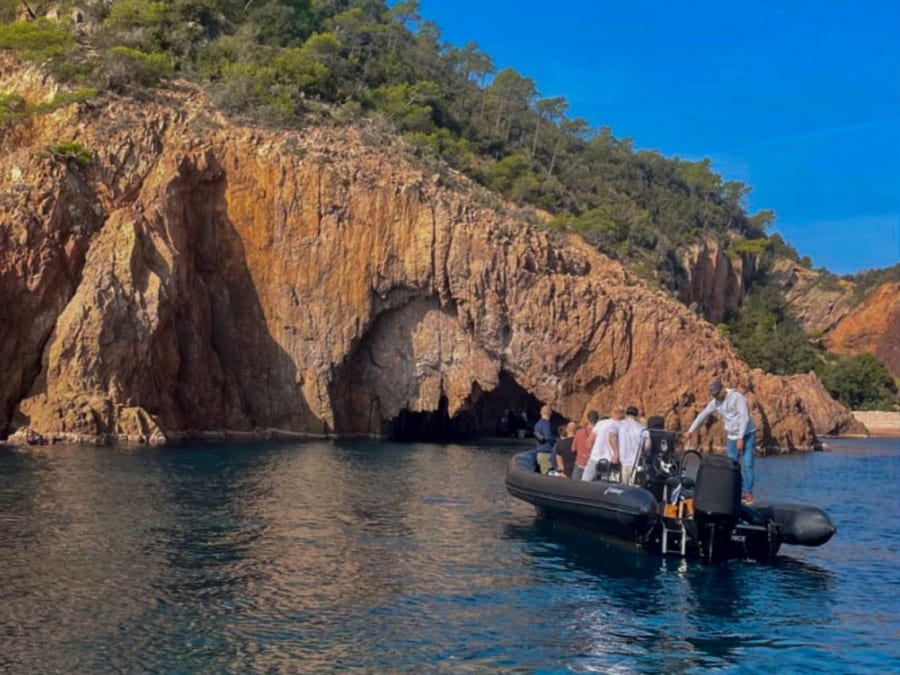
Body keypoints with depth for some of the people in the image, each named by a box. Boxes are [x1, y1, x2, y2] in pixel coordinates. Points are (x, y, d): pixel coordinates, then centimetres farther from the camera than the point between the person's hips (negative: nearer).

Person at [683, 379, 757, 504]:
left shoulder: (737, 397, -17)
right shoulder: (715, 402, 2)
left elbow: (744, 418, -22)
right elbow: (702, 415, 9)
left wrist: (741, 438, -26)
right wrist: (690, 431, 8)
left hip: (746, 436, -6)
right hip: (732, 437, 6)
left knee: (747, 464, -10)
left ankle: (748, 493, -5)